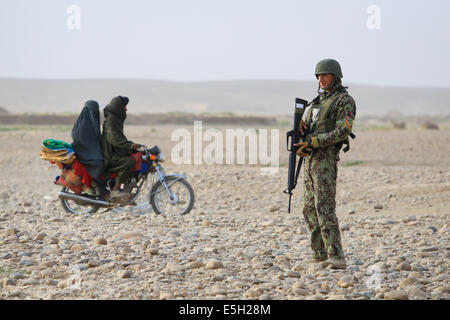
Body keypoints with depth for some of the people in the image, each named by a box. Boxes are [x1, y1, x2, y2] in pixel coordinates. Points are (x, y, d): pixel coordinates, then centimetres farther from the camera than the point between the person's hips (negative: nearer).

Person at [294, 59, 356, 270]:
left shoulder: (344, 101, -5)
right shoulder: (318, 101, 21)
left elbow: (342, 132, -16)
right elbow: (306, 128, 22)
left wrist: (313, 142, -21)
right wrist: (301, 128, -4)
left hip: (325, 158, -9)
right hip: (309, 159, 9)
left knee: (324, 208, -18)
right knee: (310, 209, 9)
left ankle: (336, 257, -22)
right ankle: (320, 255, 15)